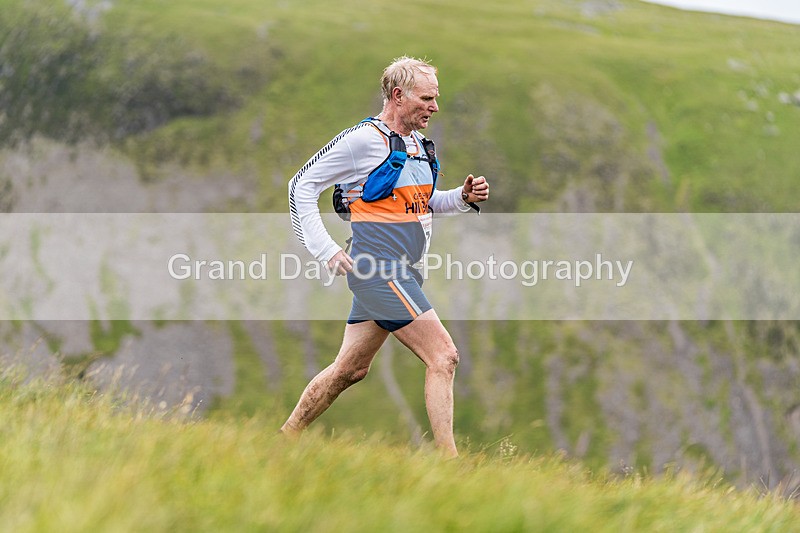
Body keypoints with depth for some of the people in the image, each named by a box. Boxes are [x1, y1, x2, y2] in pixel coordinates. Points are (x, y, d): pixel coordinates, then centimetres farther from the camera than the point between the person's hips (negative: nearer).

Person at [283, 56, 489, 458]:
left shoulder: (419, 145, 14)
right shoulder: (362, 140, -11)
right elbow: (301, 186, -7)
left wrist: (464, 198, 6)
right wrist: (326, 251, -13)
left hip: (403, 272, 9)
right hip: (380, 270, -9)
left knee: (350, 369, 14)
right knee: (443, 356, -13)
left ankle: (284, 441, 25)